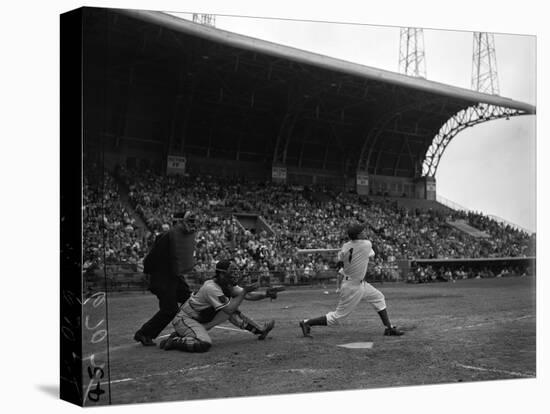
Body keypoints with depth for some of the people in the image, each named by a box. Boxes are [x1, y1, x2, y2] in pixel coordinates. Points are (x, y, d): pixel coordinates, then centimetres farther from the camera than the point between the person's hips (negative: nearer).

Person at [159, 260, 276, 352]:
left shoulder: (227, 285, 2)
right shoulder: (211, 288, -26)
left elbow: (248, 295, 3)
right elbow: (229, 310, -29)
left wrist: (265, 294, -11)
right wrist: (244, 291, -26)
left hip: (201, 319, 9)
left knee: (233, 313, 5)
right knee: (204, 344, -34)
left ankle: (259, 330, 13)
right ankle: (174, 341, -16)